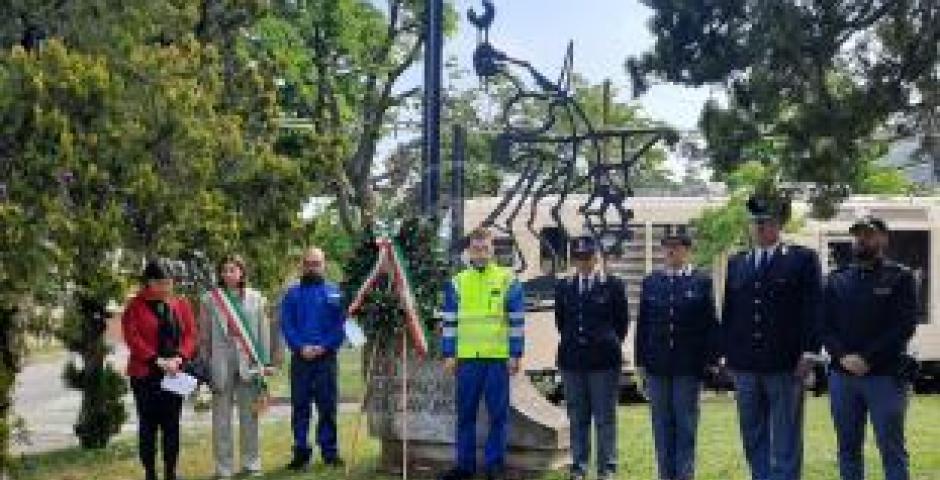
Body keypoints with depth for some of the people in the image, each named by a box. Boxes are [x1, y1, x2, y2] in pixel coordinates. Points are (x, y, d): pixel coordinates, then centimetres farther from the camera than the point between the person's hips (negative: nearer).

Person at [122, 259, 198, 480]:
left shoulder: (181, 305, 8)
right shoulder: (135, 306, -2)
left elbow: (190, 334, 4)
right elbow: (132, 337, -10)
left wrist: (179, 358, -13)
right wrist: (157, 361, -17)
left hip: (175, 374, 3)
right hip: (144, 374, -3)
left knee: (172, 426, 7)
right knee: (148, 425, 4)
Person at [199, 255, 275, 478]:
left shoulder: (255, 298, 6)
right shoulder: (209, 299, 3)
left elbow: (264, 331, 6)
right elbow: (204, 335, 3)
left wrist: (266, 362, 2)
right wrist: (205, 366, -1)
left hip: (248, 362, 1)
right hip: (221, 363, -1)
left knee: (249, 415, 9)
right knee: (221, 417, 3)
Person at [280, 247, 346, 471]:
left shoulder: (334, 292, 7)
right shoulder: (292, 294, 9)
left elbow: (341, 324, 1)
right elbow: (286, 324, 3)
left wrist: (325, 346, -11)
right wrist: (300, 347, -11)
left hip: (326, 357, -1)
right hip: (300, 358, 1)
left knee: (328, 405, 2)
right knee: (300, 406, 3)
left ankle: (329, 451, 10)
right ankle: (301, 451, 10)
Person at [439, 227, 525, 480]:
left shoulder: (508, 280, 3)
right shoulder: (457, 282, 9)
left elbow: (517, 321, 2)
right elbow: (450, 321, 10)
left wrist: (515, 355, -3)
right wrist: (448, 354, 3)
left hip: (498, 357, -2)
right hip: (466, 357, 2)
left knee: (498, 413, 3)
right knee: (465, 412, 7)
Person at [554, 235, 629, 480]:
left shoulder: (613, 285, -1)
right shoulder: (563, 287, 9)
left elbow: (622, 321, 4)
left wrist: (608, 345, 6)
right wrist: (572, 344, 13)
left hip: (604, 361, -3)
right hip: (572, 360, 3)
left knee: (605, 418, 1)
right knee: (577, 419, 9)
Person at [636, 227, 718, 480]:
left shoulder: (701, 282, 2)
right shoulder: (650, 282, 9)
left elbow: (710, 324, 0)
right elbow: (642, 324, 9)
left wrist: (710, 359, -5)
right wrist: (641, 361, 5)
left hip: (688, 364, -3)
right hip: (657, 364, 3)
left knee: (686, 423, 2)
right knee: (661, 423, 7)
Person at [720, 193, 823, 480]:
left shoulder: (803, 259, 1)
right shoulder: (736, 264, 14)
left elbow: (813, 310, -4)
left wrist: (809, 353, -12)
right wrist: (728, 354, 10)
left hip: (786, 366, -4)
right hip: (745, 366, 5)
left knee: (785, 442, 1)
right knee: (753, 437, 11)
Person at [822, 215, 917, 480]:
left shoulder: (899, 277, 2)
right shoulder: (837, 279, 12)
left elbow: (904, 326, -7)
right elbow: (825, 325, 8)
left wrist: (867, 358, -15)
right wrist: (843, 356, -10)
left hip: (885, 376, -4)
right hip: (841, 376, 4)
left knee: (892, 449, 0)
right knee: (848, 449, 10)